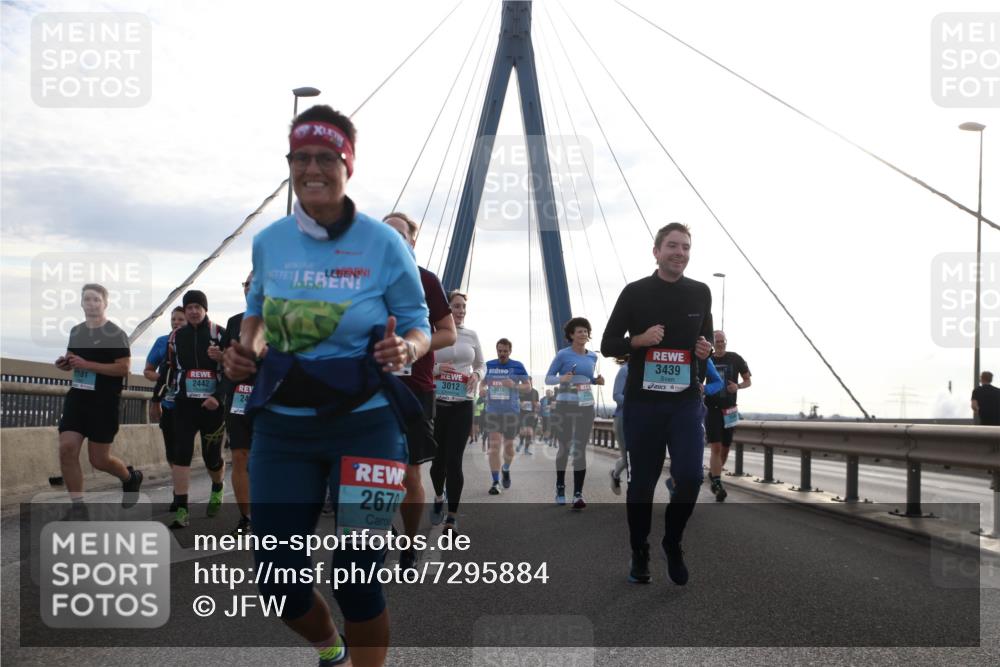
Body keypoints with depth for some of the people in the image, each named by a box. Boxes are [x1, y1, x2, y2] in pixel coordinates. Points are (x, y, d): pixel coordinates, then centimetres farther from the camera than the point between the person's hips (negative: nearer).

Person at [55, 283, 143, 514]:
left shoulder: (116, 334, -10)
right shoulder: (76, 331, 12)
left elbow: (124, 368, -17)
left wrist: (87, 365, -22)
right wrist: (65, 363, 1)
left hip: (104, 402, -6)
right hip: (77, 397, 6)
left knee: (99, 460, 1)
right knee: (66, 449, -9)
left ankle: (131, 478, 33)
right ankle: (77, 506, 0)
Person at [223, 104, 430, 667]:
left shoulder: (383, 244, -7)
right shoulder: (269, 242, 3)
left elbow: (419, 324, -1)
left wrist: (405, 349, -23)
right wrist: (246, 348, -2)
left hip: (364, 425, -3)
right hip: (282, 428, 4)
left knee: (356, 575, -3)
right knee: (278, 579, 5)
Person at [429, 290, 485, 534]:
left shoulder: (471, 335, 7)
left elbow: (481, 365, 15)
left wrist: (477, 375, -7)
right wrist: (437, 369, -19)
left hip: (462, 405, 1)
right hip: (436, 403, -1)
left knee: (454, 461, -6)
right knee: (438, 458, 9)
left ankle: (452, 516, 0)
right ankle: (439, 497, 39)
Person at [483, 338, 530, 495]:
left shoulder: (517, 366, 0)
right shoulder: (489, 365, 5)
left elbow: (528, 386, 1)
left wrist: (514, 385, -17)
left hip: (511, 411, 0)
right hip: (493, 410, 0)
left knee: (509, 445, 9)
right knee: (494, 445, -9)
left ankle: (506, 470, 40)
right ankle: (495, 482, -6)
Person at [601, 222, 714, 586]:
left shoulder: (701, 293, 8)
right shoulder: (635, 292, -1)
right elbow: (607, 345, 2)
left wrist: (707, 350, -1)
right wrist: (639, 340, -16)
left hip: (687, 402, 2)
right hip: (642, 402, -1)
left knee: (690, 476, -11)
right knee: (642, 482, 5)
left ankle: (673, 542, 14)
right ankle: (639, 554, 22)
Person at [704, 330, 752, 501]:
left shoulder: (735, 359, 0)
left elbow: (748, 381, 7)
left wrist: (738, 386, -14)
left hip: (729, 410, 1)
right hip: (712, 409, -1)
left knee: (725, 449, 10)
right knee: (716, 448, -11)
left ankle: (713, 474, 34)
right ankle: (718, 486, -12)